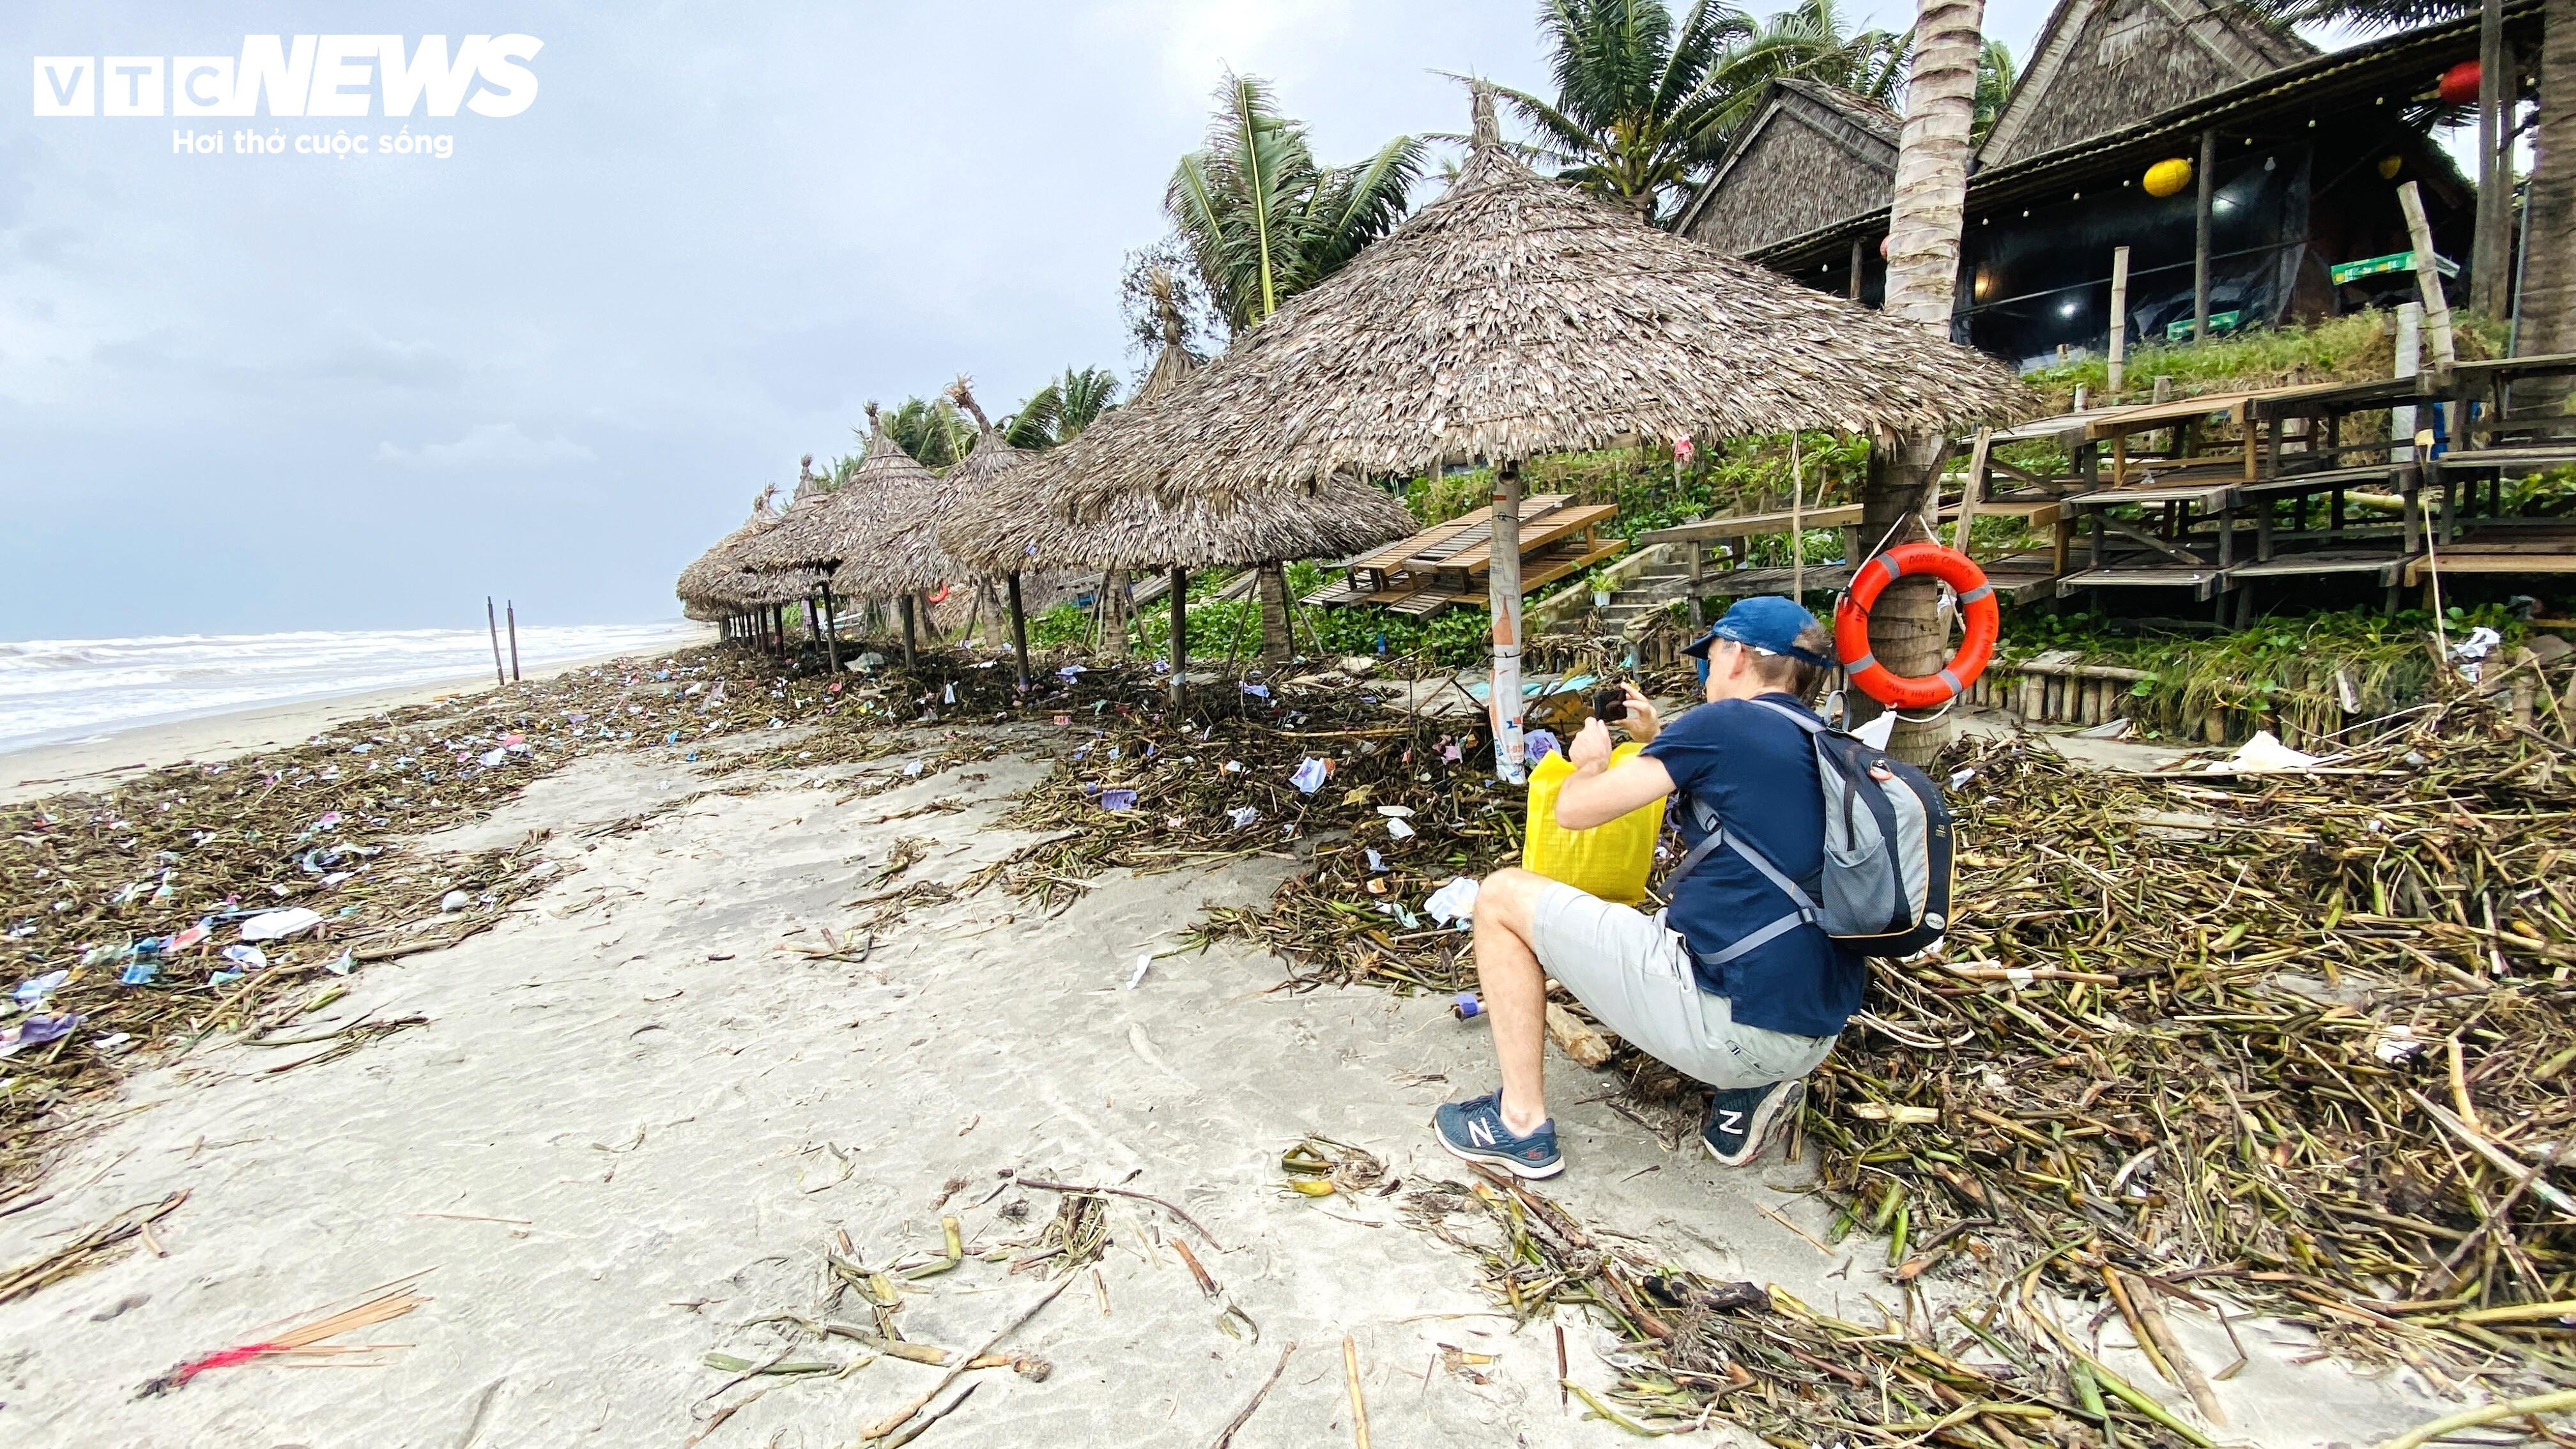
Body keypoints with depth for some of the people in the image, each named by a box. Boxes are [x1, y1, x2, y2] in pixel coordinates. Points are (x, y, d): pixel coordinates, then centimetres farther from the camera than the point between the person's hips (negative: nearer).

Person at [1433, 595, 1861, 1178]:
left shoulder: (1725, 722, -10)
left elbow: (1574, 809, -8)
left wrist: (1592, 760, 13)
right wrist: (1658, 739, 27)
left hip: (1727, 1019, -9)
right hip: (1815, 1036, 9)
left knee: (1502, 896, 1)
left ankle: (1521, 1122, 6)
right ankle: (1751, 1087, 15)